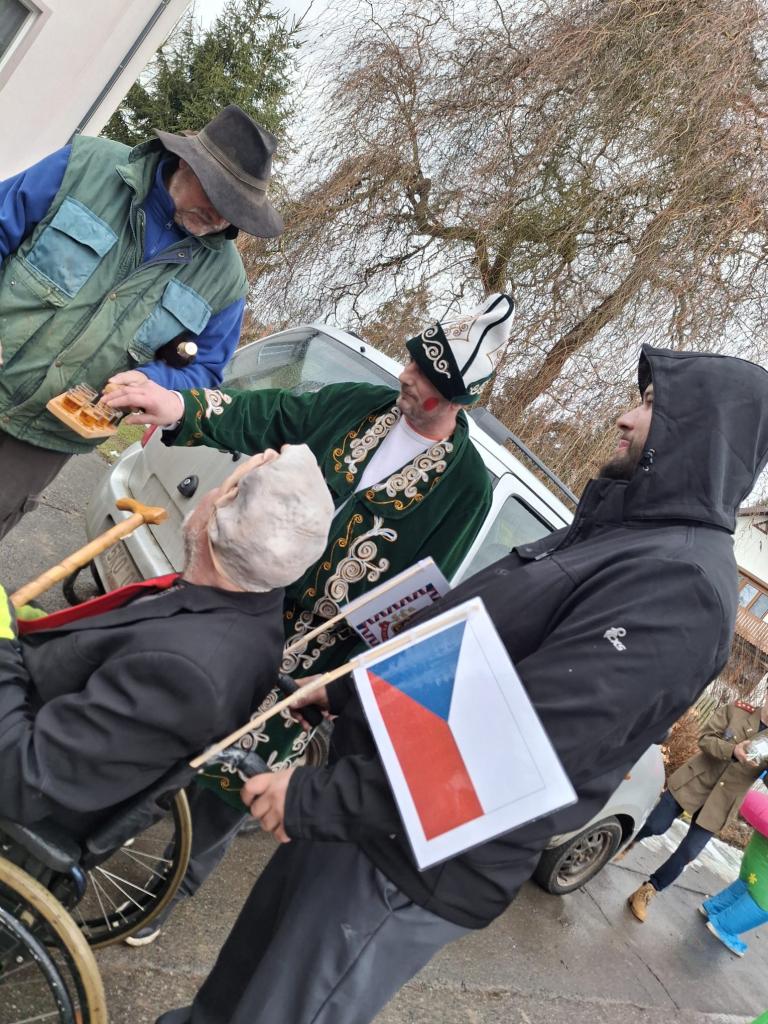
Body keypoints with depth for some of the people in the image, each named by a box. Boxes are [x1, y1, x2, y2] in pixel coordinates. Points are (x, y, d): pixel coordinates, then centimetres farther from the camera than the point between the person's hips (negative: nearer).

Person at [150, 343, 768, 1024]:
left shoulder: (680, 582, -22)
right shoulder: (609, 534, 11)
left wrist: (315, 799, -22)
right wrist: (339, 692, 12)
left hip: (416, 864, -8)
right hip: (369, 808, 9)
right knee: (250, 962, 27)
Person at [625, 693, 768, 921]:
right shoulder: (737, 710, -8)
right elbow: (705, 738, -10)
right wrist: (732, 751, -29)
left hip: (718, 806, 1)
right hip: (692, 782, -1)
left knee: (688, 853, 1)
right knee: (655, 826, 2)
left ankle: (648, 890, 20)